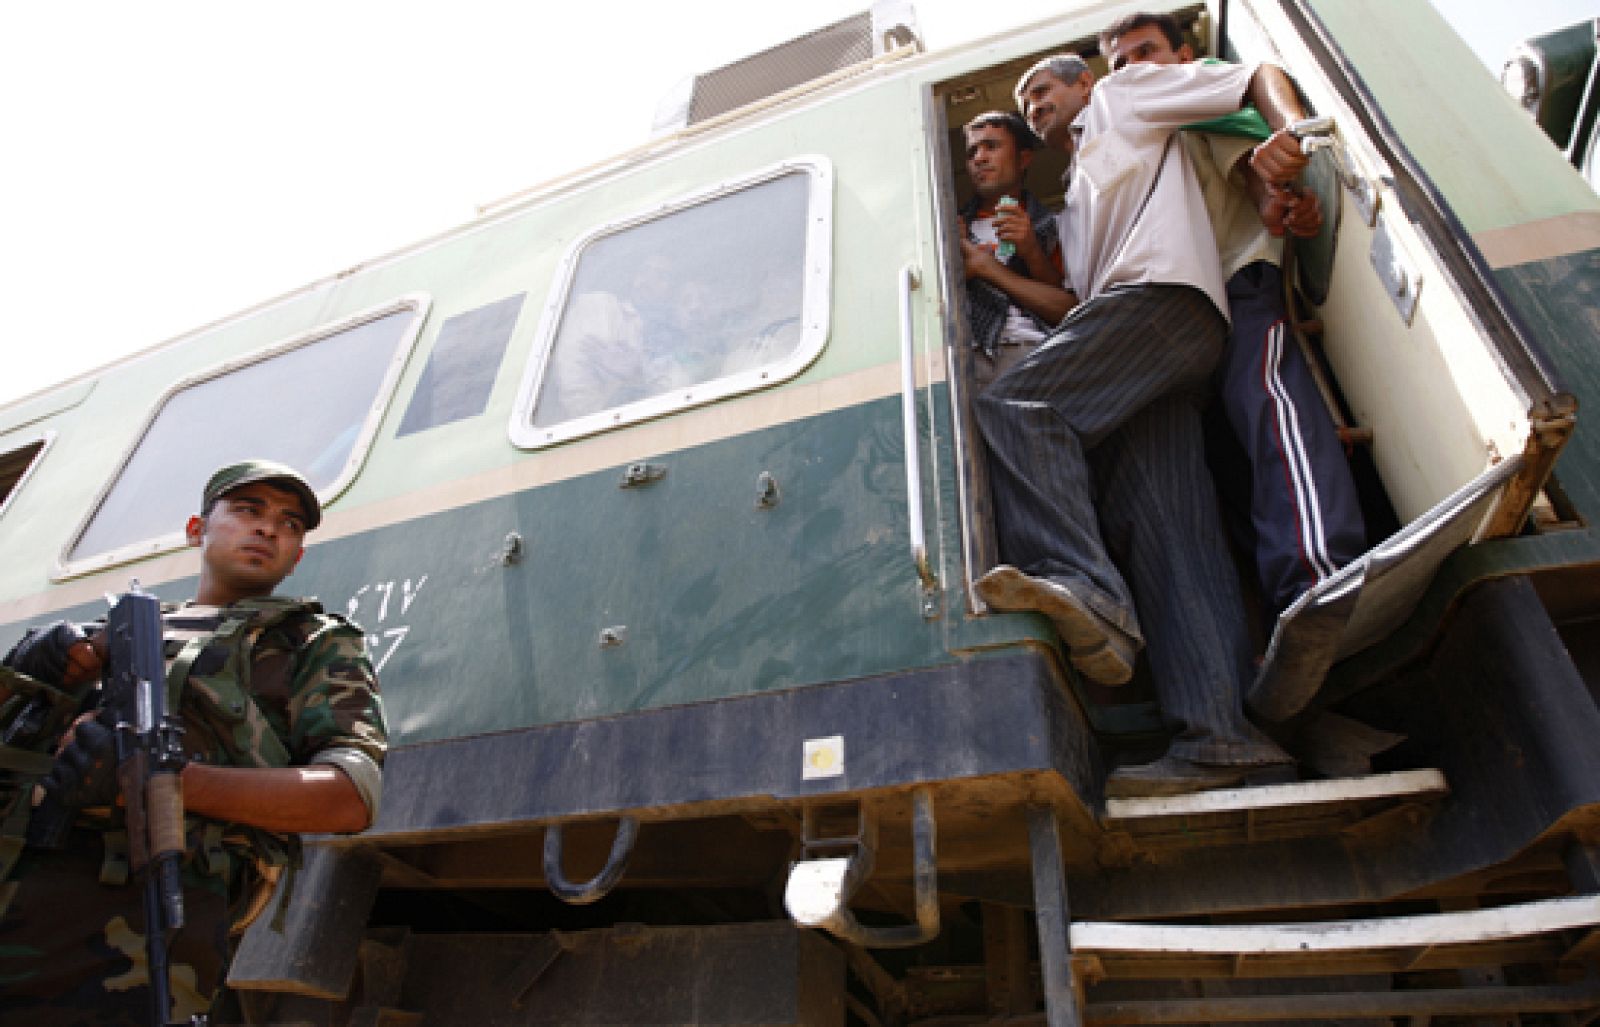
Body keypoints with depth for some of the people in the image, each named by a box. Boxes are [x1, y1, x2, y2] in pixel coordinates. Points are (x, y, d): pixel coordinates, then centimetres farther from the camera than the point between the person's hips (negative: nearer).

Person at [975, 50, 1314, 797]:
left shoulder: (1123, 94, 25)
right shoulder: (1075, 202, 42)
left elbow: (1263, 77, 15)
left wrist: (1288, 135, -7)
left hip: (1163, 290, -7)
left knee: (1013, 405, -26)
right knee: (1164, 530, -9)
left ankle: (1083, 587, -41)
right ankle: (1221, 738, -16)